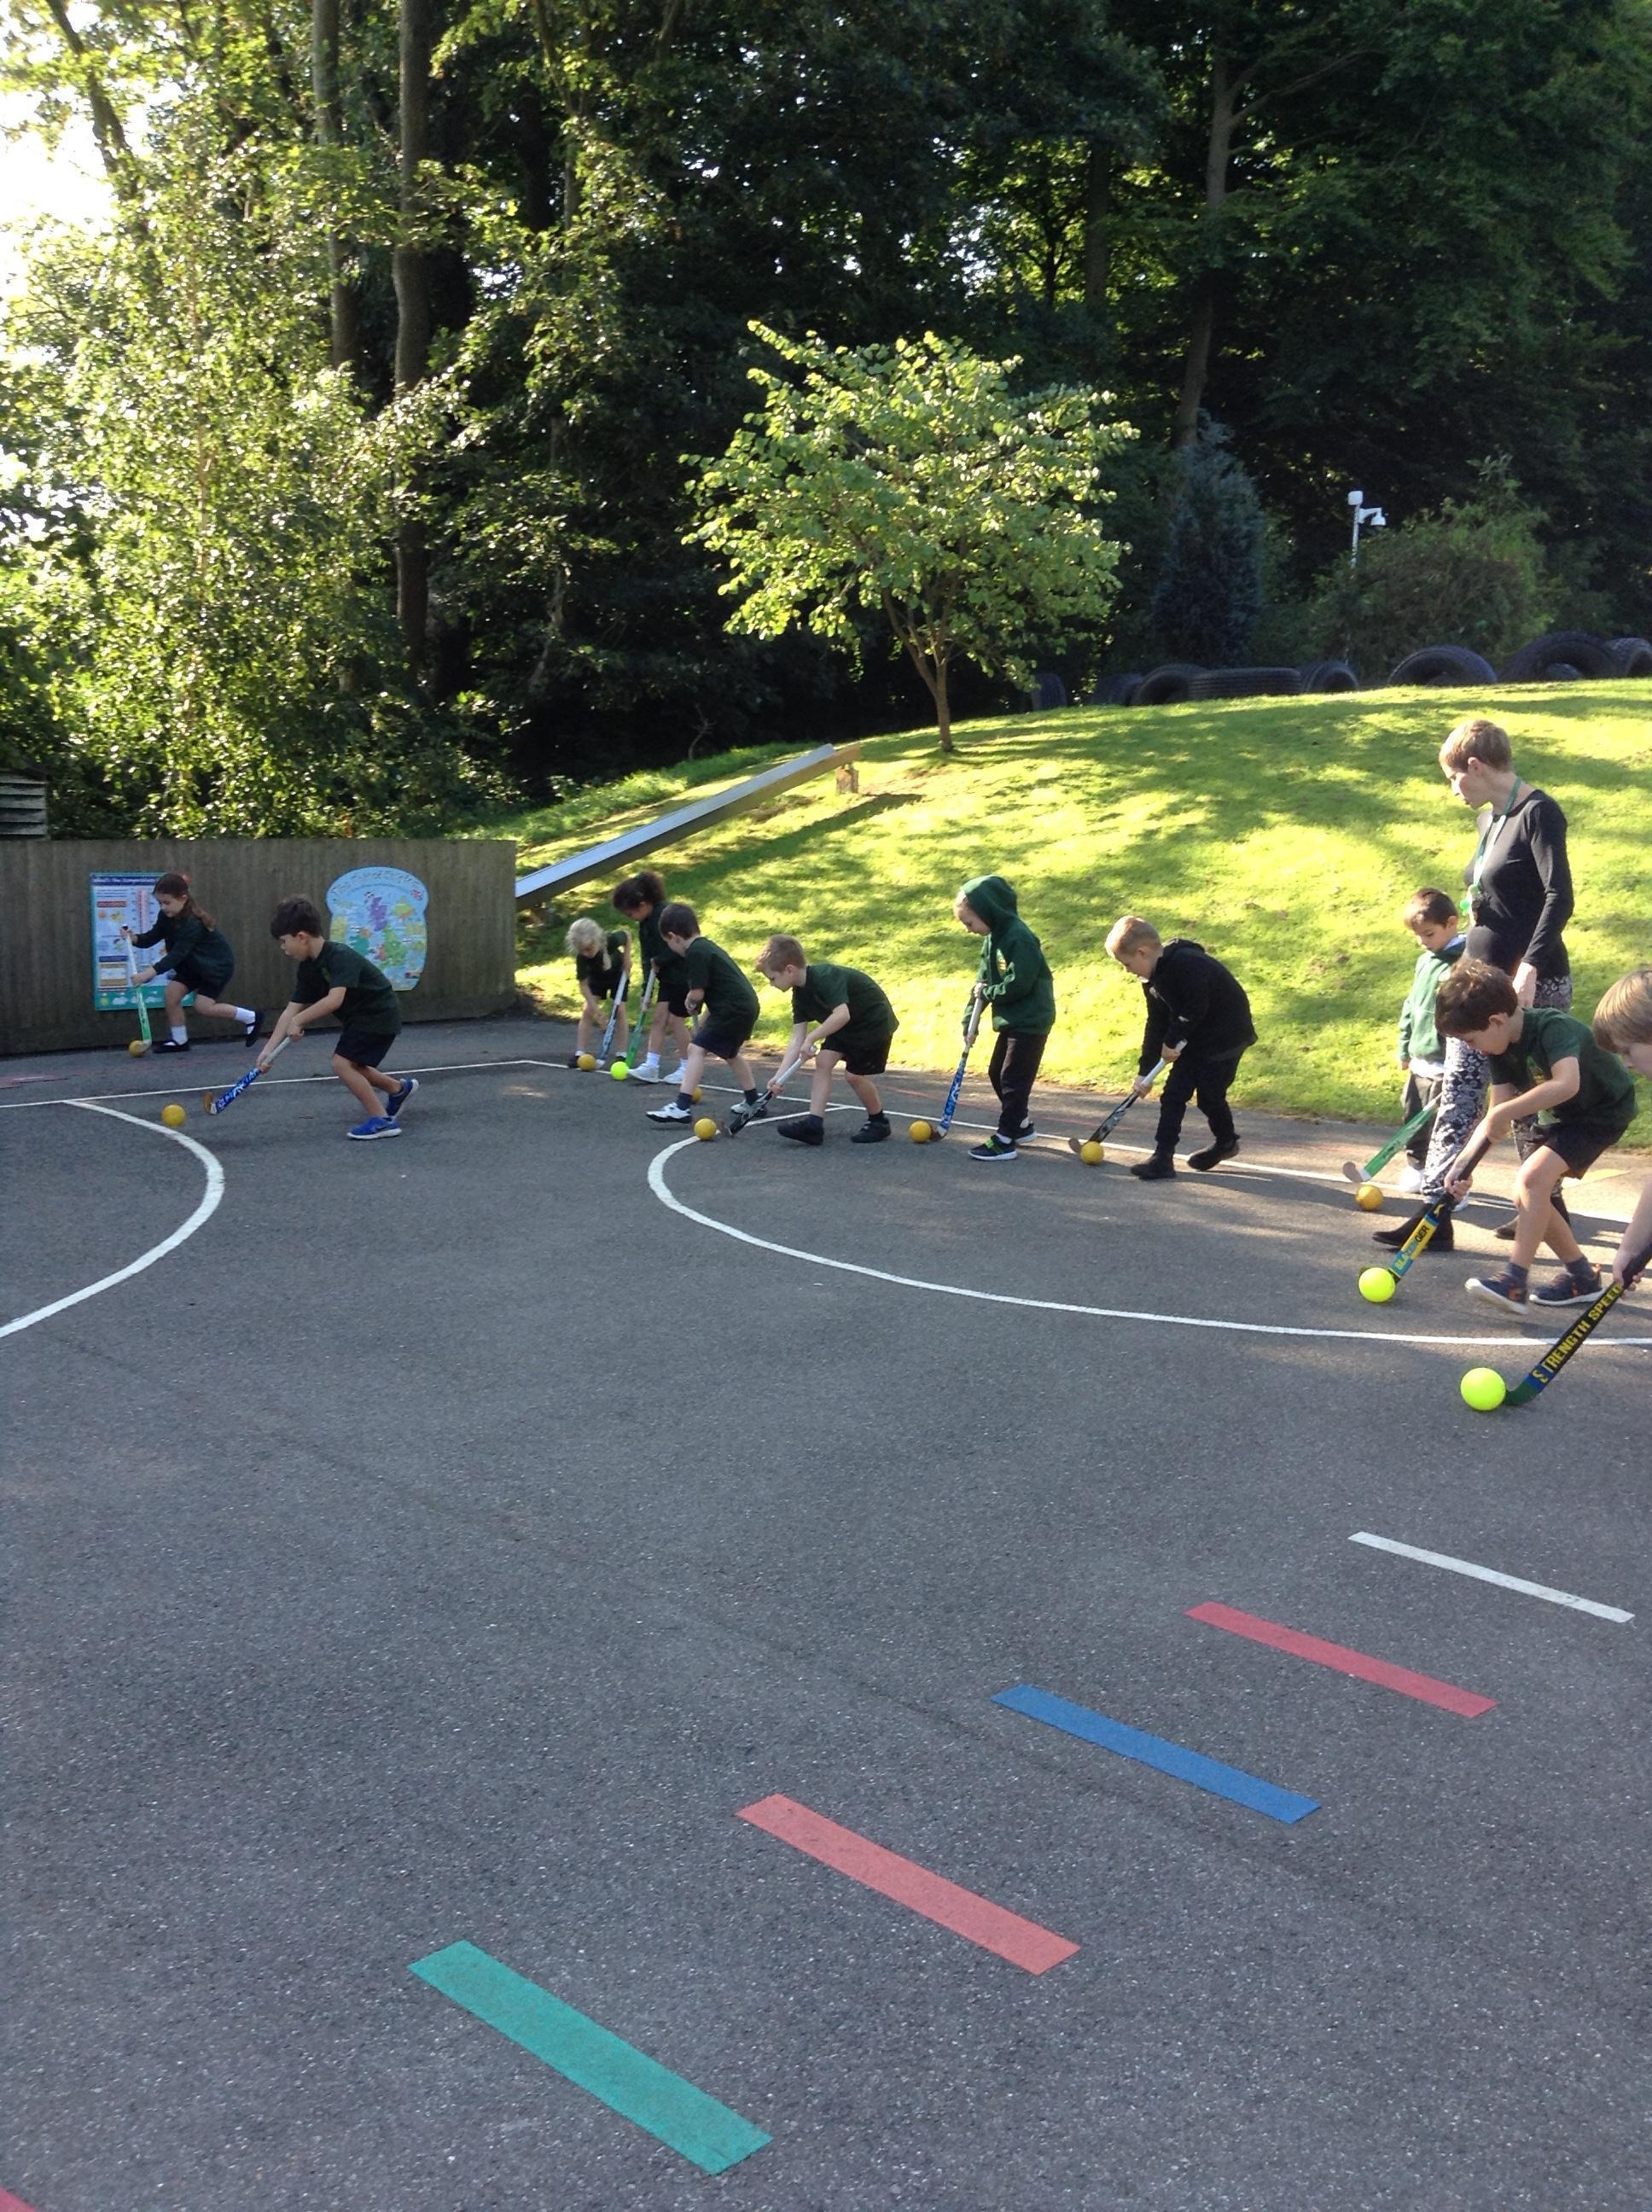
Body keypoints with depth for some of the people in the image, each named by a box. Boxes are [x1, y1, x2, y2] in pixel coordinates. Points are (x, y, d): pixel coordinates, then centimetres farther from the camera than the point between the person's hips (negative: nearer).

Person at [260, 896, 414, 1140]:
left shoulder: (340, 956, -26)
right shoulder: (309, 967, 1)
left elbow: (334, 999, -38)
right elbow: (292, 1009, 0)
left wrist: (299, 1021, -34)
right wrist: (269, 1048, -6)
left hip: (379, 1016, -10)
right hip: (360, 1017, 10)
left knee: (342, 1063, -17)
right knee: (351, 1066, 18)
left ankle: (382, 1121, -10)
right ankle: (399, 1088, 41)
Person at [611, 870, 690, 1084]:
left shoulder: (666, 914, -23)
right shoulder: (646, 923, 6)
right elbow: (648, 958, 10)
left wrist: (658, 961, -18)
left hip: (684, 976, -9)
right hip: (668, 977, 9)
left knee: (675, 1020, -3)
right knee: (658, 1017, 5)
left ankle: (686, 1069, 8)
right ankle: (651, 1067, 5)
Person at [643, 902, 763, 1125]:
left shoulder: (696, 952, -13)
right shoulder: (706, 946, 19)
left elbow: (697, 993, -18)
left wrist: (689, 1002, 4)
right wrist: (702, 1023, 27)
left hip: (733, 1010, -10)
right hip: (746, 1006, 10)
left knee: (696, 1049, -12)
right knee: (731, 1053, 29)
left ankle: (682, 1107, -21)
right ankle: (755, 1104, 42)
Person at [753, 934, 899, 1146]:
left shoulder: (825, 977, -29)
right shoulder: (800, 993, -2)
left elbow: (842, 1015, -41)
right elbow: (797, 1040, -2)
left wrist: (812, 1038, -35)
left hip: (874, 1023, -9)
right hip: (846, 1028, 9)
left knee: (853, 1074, -9)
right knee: (823, 1061, -4)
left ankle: (878, 1122, 13)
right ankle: (814, 1122, -7)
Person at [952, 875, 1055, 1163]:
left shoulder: (1019, 938, -21)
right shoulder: (993, 938, 8)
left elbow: (1019, 984, -26)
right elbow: (982, 982, 10)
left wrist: (988, 992, -12)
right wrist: (970, 1019, 4)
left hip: (1031, 1022, -10)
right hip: (1011, 1021, 10)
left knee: (1013, 1079, -7)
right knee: (997, 1073, 18)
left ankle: (1005, 1141, -3)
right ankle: (1022, 1124, 33)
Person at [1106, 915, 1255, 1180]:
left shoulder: (1188, 964, -27)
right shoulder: (1153, 979, 3)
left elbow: (1195, 1009, -28)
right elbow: (1156, 1025, 8)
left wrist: (1172, 1041, -16)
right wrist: (1145, 1071, 7)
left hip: (1227, 1036, -9)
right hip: (1195, 1039, 9)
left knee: (1209, 1094, -1)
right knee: (1173, 1093, 1)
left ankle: (1225, 1142, 26)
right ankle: (1162, 1155, 2)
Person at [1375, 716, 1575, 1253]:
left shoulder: (1538, 813, -14)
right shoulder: (1492, 820, 13)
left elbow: (1559, 897, -23)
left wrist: (1529, 968, -31)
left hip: (1533, 985, -9)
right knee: (1457, 1095, 3)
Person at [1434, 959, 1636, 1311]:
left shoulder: (1553, 1028, -31)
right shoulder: (1502, 1047, -6)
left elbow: (1567, 1084, -49)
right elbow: (1497, 1116, -7)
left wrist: (1506, 1113, -45)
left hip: (1604, 1111, -9)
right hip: (1562, 1117, 9)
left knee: (1533, 1177, -24)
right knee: (1526, 1196, 4)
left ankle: (1515, 1281, -23)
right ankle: (1583, 1278, 19)